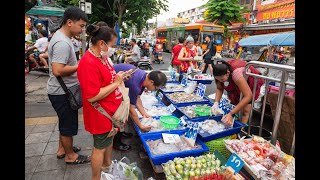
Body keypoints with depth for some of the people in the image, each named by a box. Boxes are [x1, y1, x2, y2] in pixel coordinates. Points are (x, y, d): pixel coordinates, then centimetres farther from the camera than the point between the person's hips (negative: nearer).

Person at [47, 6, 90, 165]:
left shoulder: (61, 36, 9)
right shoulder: (62, 43, -24)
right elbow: (58, 70, -31)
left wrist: (78, 64, 8)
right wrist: (80, 66, -20)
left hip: (62, 90, 10)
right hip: (63, 93, -10)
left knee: (65, 122, 24)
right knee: (69, 125, 7)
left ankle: (62, 149, 42)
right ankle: (70, 156, 26)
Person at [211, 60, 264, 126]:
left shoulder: (235, 73, -44)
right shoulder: (221, 73, -27)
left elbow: (248, 96, -46)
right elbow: (219, 88, -13)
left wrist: (231, 113, -50)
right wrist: (216, 103, -31)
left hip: (252, 81, -5)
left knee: (245, 110, -13)